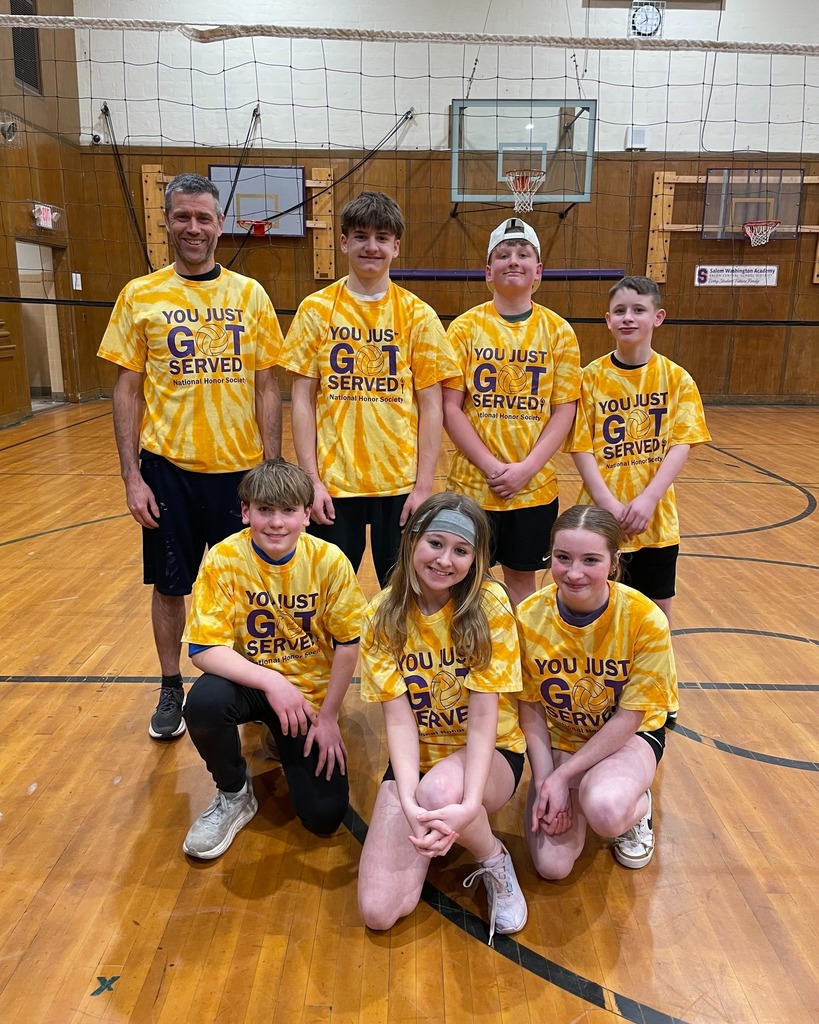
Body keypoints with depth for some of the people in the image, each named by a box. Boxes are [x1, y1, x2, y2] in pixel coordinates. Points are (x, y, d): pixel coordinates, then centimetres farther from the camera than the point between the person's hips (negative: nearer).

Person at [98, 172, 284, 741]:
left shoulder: (250, 294, 2)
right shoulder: (139, 296, 1)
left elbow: (267, 386, 2)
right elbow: (128, 389, 2)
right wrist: (131, 475, -4)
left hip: (240, 465, 0)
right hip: (168, 465, 0)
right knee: (169, 584, 10)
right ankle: (171, 688, 31)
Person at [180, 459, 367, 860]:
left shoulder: (329, 561, -16)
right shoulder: (223, 559, -18)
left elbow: (347, 643, -7)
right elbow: (204, 648, -21)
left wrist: (328, 717, -6)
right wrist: (271, 681, -33)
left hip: (309, 693, 0)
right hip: (248, 680, 0)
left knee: (325, 815, -9)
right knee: (203, 702, -35)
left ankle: (283, 745, 23)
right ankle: (233, 795, -3)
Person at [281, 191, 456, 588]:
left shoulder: (418, 315, 1)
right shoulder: (316, 310, 1)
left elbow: (431, 408, 0)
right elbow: (302, 401, 1)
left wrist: (423, 485, -6)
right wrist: (311, 479, -5)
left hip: (400, 484, 0)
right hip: (333, 483, 0)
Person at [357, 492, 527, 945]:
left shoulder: (490, 605, -15)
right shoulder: (383, 615, -9)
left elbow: (484, 715, -18)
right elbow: (399, 718, -13)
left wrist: (469, 805, -32)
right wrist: (408, 804, -28)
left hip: (489, 754, -2)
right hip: (416, 757, 2)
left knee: (441, 791, -38)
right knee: (378, 911, -13)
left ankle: (495, 861, -4)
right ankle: (434, 839, 17)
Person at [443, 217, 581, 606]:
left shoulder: (558, 331, 1)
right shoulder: (466, 327, -3)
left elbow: (564, 410, -2)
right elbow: (450, 407, -6)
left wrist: (526, 468, -13)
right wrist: (491, 466, -14)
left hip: (534, 485, 1)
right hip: (473, 483, -1)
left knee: (522, 576, 14)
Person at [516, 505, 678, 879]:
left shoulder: (646, 619, -24)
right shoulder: (529, 617, -19)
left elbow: (629, 717, -16)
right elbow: (530, 711, -6)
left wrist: (563, 776, -20)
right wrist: (545, 783, -15)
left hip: (630, 735, -2)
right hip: (559, 736, 2)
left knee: (605, 809, -35)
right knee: (552, 865, -14)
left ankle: (637, 806, 3)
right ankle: (583, 791, 17)